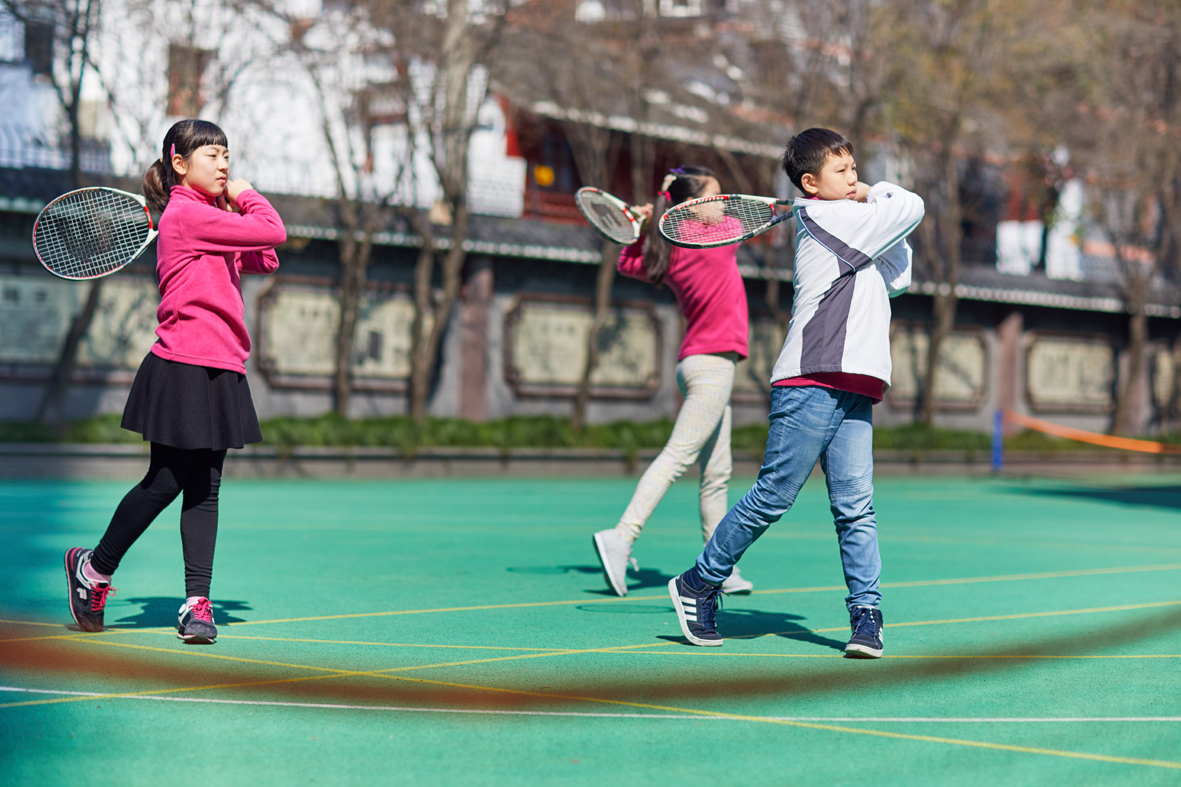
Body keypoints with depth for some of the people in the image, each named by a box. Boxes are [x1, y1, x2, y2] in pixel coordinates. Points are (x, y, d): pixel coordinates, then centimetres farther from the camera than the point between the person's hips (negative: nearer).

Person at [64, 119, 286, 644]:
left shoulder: (208, 217, 18)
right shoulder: (187, 213, -12)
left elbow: (265, 260, 22)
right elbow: (272, 232, -17)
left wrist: (238, 203, 10)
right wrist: (247, 197, 1)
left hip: (219, 373, 9)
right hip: (183, 369, -9)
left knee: (205, 489, 4)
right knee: (165, 482, -1)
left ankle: (197, 603, 4)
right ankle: (95, 567, 19)